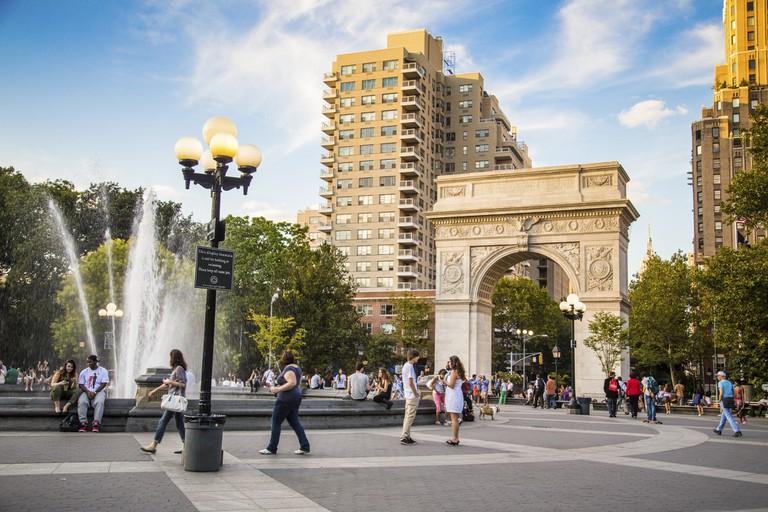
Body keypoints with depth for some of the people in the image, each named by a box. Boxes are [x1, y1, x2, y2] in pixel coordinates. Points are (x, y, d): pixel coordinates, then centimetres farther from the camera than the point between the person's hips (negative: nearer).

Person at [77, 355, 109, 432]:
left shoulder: (103, 371, 7)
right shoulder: (84, 371, 14)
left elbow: (104, 384, -2)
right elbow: (80, 384, 6)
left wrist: (95, 392, -15)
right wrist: (87, 392, -12)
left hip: (99, 391, -2)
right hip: (86, 392, 2)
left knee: (99, 402, -35)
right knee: (81, 401, -31)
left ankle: (96, 423, -39)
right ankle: (83, 422, -32)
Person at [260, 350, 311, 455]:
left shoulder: (288, 369, -16)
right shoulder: (297, 368, 13)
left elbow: (292, 383, -28)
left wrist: (278, 389, -24)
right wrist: (281, 387, 20)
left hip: (286, 399, -9)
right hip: (296, 397, 10)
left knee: (276, 422, 0)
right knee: (294, 422, 10)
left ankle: (271, 448, 6)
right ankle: (304, 447, 4)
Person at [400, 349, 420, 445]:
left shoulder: (405, 365, 13)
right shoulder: (410, 366, -17)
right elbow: (411, 383, -20)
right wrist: (416, 394, -12)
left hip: (408, 395, 10)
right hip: (412, 395, -10)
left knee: (407, 416, 13)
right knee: (410, 417, -6)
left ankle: (406, 436, 18)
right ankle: (404, 437, -6)